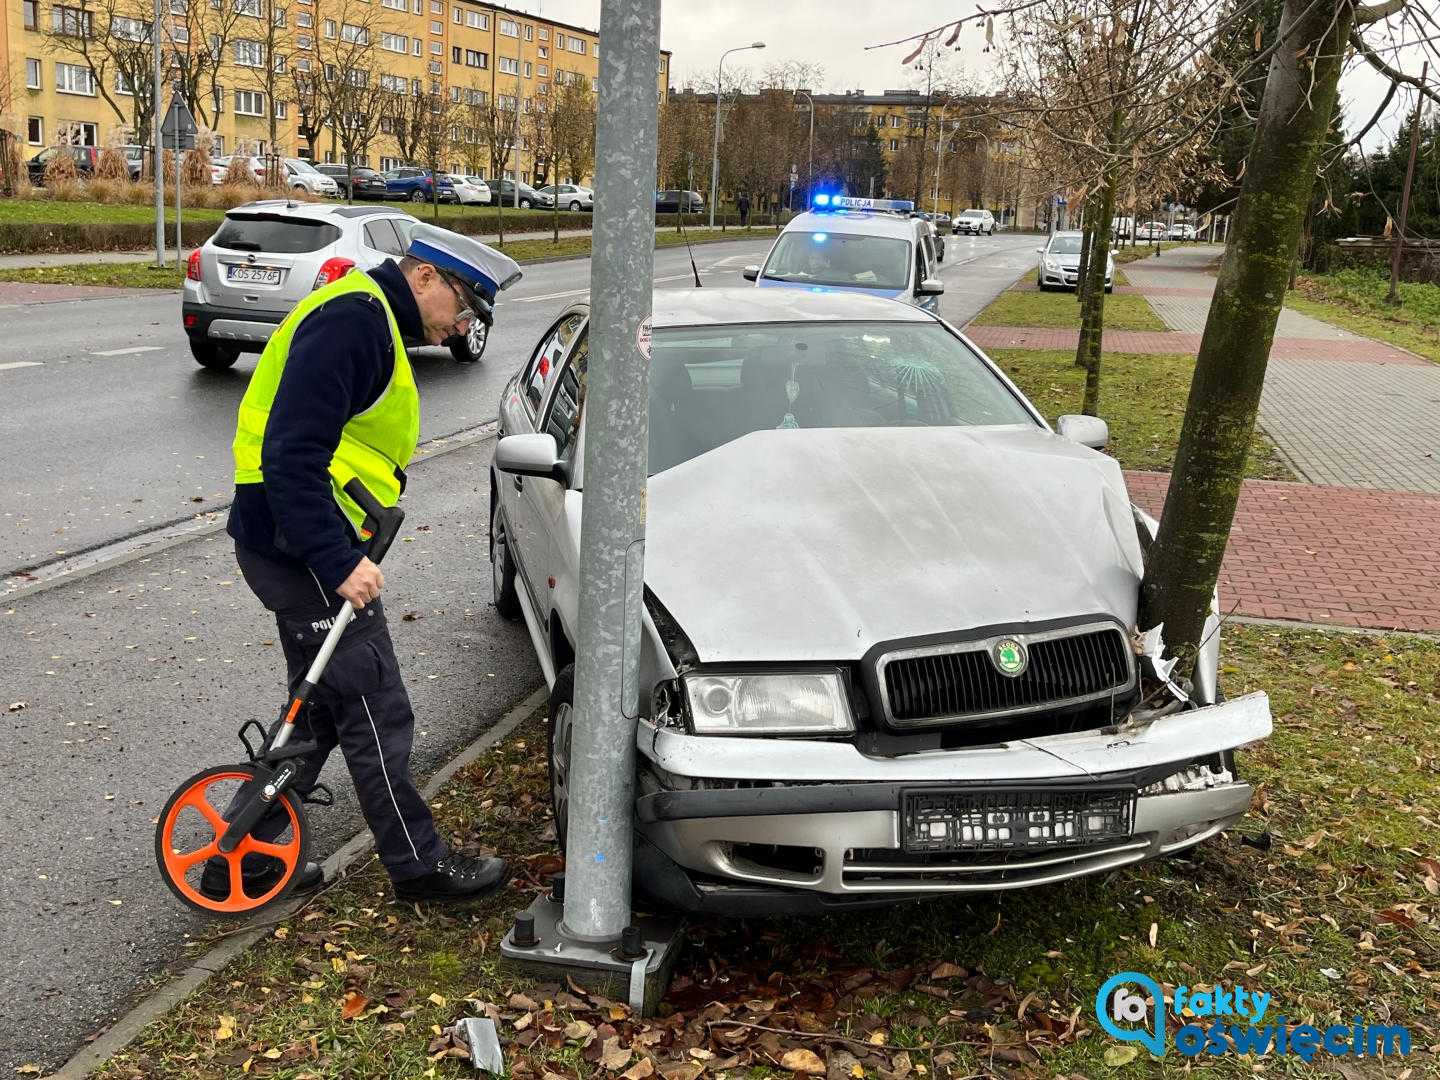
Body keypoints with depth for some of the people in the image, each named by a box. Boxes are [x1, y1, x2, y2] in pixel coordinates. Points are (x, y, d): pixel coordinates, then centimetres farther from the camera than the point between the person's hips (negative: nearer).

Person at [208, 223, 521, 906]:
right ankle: (418, 866, 15)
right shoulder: (352, 317, -17)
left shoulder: (372, 322, 18)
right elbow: (292, 454, -26)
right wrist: (340, 561, -27)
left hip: (308, 551, 11)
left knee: (322, 711, 18)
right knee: (378, 716, 0)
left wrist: (342, 553, 19)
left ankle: (243, 860, 27)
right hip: (304, 550, -11)